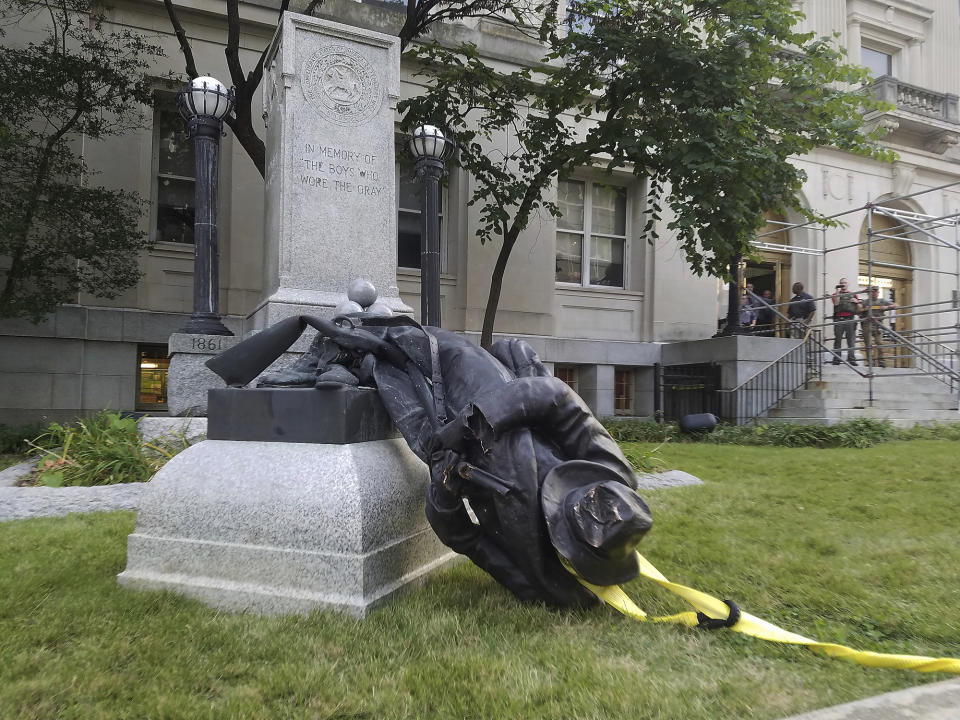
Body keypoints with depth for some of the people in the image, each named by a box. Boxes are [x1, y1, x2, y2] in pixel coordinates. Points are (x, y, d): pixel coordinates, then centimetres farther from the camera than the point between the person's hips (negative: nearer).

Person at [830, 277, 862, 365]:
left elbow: (860, 307, 19)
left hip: (850, 319, 1)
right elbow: (836, 303, -8)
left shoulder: (853, 294, 18)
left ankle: (851, 359, 1)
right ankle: (836, 359, 1)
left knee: (851, 340, -2)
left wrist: (857, 301, -2)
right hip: (838, 320, -1)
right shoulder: (836, 294, 13)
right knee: (837, 340, -1)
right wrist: (838, 290, -5)